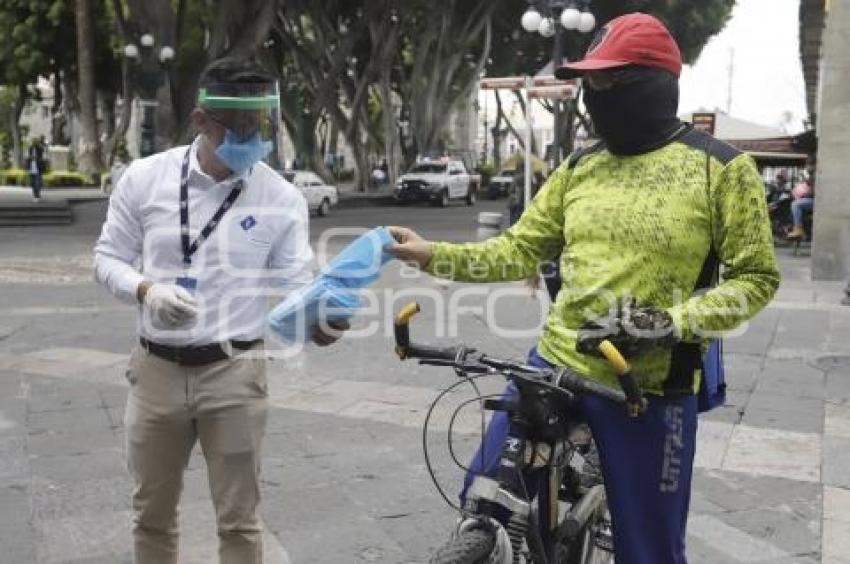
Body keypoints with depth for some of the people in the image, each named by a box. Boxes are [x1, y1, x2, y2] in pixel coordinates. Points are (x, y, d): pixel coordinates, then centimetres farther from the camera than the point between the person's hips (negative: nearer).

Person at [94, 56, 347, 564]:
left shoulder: (281, 198, -6)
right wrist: (146, 290, -16)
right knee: (152, 514, 18)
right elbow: (108, 257, 5)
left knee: (239, 521, 7)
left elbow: (298, 283, -6)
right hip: (156, 369, 2)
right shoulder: (145, 177, -2)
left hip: (234, 371, -2)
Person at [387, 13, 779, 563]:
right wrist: (434, 255, -6)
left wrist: (669, 322, -19)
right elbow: (520, 249, 7)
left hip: (650, 390, -4)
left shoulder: (721, 168, -7)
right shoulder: (581, 167, 6)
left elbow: (756, 278, -6)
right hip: (554, 367, 4)